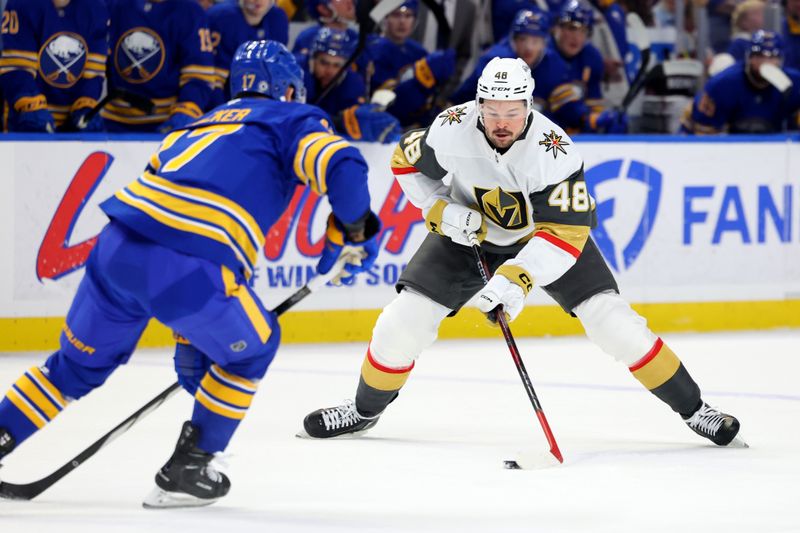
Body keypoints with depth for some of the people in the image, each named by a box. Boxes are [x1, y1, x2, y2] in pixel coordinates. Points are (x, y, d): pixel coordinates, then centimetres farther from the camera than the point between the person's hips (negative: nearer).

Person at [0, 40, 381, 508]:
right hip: (184, 264, -6)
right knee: (251, 347, 20)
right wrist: (354, 230, 10)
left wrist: (192, 339, 37)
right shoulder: (294, 120, 14)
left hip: (116, 245, 6)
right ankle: (187, 469, 20)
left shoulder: (203, 124, 34)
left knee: (81, 363, 25)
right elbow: (340, 166, -8)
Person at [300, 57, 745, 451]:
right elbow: (406, 162, -6)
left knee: (610, 319, -14)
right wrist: (443, 211, -20)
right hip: (468, 232, 2)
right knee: (406, 317, -8)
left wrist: (516, 280, -43)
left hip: (544, 233, -2)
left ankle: (692, 408, -2)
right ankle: (366, 409, 17)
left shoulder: (554, 151, -33)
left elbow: (568, 232, -33)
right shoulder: (452, 130, -27)